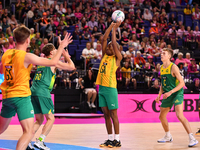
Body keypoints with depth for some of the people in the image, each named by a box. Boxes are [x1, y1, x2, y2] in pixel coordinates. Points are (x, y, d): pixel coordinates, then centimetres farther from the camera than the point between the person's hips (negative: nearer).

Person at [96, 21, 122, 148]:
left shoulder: (117, 58, -1)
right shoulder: (104, 55, 15)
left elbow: (114, 43, -11)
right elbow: (104, 39, 9)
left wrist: (114, 30, -1)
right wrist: (111, 26, 6)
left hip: (111, 88, -6)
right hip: (101, 88, 7)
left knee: (113, 114, -5)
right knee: (106, 114, 8)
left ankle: (117, 140, -1)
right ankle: (110, 139, 14)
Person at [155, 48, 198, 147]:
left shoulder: (173, 67, -15)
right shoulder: (162, 68, 9)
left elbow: (182, 83, -18)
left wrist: (170, 92, -25)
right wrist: (159, 95, 10)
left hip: (177, 93, -8)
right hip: (167, 94, 8)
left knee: (179, 115, -23)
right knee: (162, 117, 14)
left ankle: (192, 139, -21)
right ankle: (168, 137, 34)